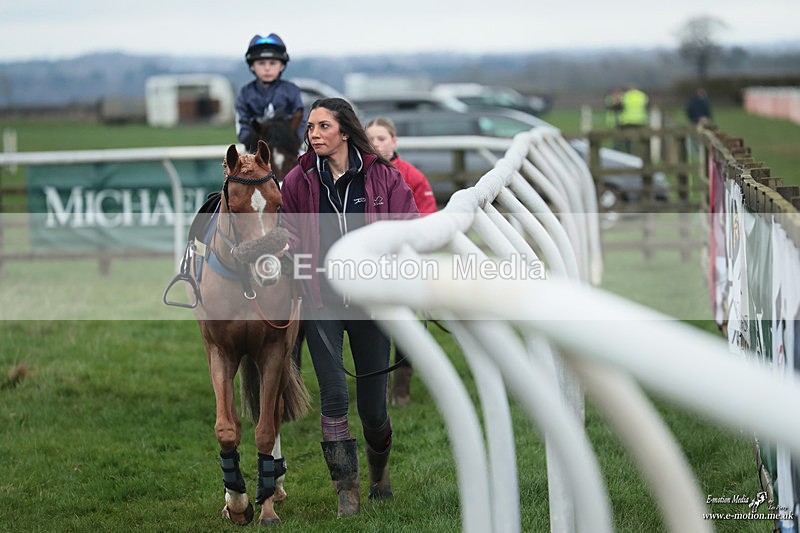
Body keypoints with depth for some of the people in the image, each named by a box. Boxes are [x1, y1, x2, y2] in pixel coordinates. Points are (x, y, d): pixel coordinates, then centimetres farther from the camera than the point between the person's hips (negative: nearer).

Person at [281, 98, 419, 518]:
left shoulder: (382, 178, -2)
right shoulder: (298, 182, 1)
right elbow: (289, 242, 6)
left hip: (370, 302, 0)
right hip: (321, 304, 0)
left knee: (372, 407, 5)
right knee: (334, 397, -9)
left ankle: (379, 467, 36)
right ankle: (347, 491, 2)